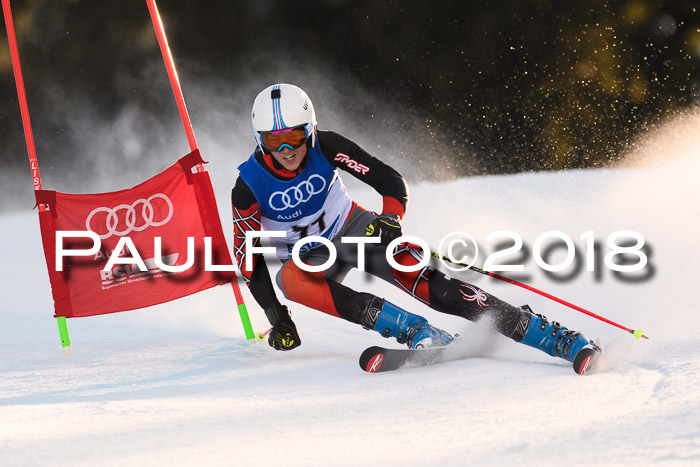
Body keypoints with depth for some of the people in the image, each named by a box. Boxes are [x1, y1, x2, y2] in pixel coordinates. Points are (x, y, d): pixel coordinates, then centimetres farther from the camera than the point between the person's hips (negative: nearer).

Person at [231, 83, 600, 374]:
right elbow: (247, 259, -12)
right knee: (292, 280, -37)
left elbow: (392, 182, -16)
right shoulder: (249, 187, -21)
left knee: (432, 287, -23)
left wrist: (391, 219, -37)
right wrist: (276, 318, -17)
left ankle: (557, 339, -29)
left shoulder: (325, 148, -20)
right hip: (306, 258, 0)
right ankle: (419, 333, -40)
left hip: (352, 230, 0)